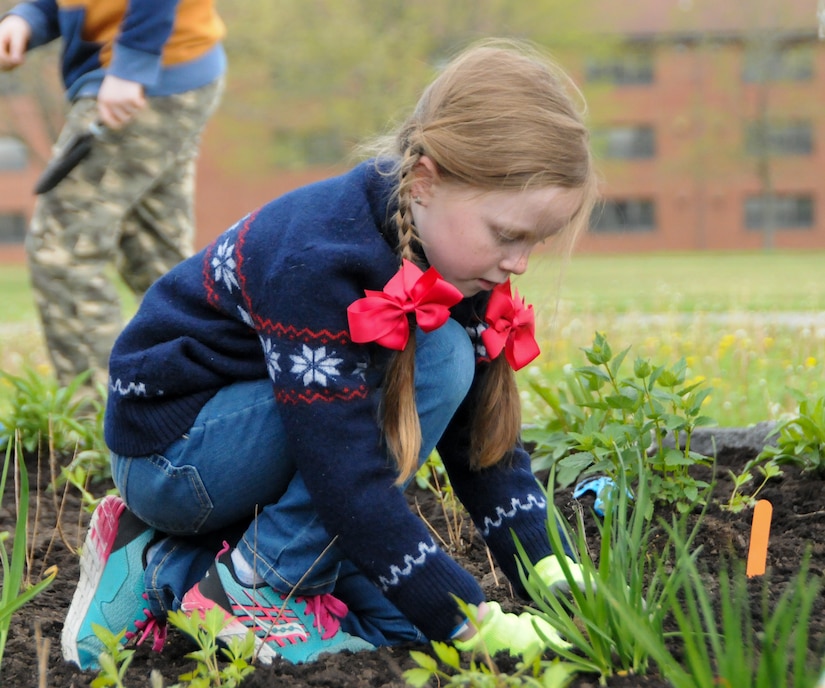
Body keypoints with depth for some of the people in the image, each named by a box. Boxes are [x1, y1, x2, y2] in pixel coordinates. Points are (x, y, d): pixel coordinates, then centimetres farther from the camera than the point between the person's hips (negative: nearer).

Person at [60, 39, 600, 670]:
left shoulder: (452, 258, -6)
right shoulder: (319, 260, -32)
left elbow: (485, 433, -2)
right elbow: (348, 480, -34)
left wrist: (552, 576, -14)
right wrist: (475, 622, -33)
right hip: (172, 444, -9)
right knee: (438, 358, -26)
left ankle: (164, 563, 8)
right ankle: (251, 592, -16)